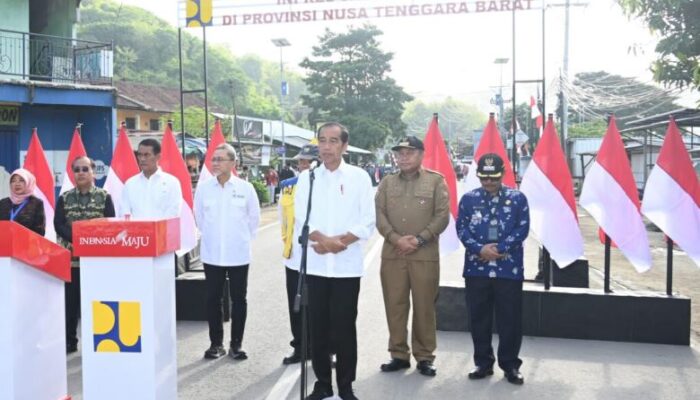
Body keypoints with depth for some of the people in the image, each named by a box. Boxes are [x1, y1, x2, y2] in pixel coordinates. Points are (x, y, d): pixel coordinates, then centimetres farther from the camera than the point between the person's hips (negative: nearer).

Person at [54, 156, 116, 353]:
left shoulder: (104, 197, 3)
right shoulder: (65, 198, 8)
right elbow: (58, 224, -1)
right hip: (70, 256, 2)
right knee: (70, 300, 5)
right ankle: (69, 341, 16)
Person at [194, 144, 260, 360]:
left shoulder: (245, 188, -6)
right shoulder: (203, 188, -3)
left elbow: (254, 217, 5)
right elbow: (199, 216, 11)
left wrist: (242, 238, 8)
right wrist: (211, 235, 12)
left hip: (238, 254, -1)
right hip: (211, 254, 1)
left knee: (238, 300, 6)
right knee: (213, 300, 8)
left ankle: (236, 344, 18)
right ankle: (216, 343, 20)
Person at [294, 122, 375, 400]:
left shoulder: (359, 177, 1)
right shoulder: (307, 177, 6)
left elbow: (367, 223, -4)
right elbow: (300, 219, 0)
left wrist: (338, 241, -14)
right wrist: (324, 240, -16)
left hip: (347, 265, -2)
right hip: (315, 265, 2)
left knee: (344, 328, 4)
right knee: (318, 327, 9)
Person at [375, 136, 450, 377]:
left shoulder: (436, 181, 4)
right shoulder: (387, 183, 12)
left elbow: (442, 216, -2)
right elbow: (379, 215, 4)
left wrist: (419, 240, -11)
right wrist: (396, 239, -11)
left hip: (425, 254, -2)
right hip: (392, 254, 3)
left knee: (424, 306, 3)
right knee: (395, 305, 6)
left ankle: (425, 357, 15)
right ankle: (399, 354, 18)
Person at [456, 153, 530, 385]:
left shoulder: (517, 198, 3)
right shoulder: (468, 199, 6)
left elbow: (523, 228, -3)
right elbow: (461, 229, 1)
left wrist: (500, 248, -13)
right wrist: (480, 249, -15)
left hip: (509, 269, -1)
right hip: (476, 269, 1)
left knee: (510, 318, 3)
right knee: (479, 318, 8)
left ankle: (510, 365, 17)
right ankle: (483, 363, 22)